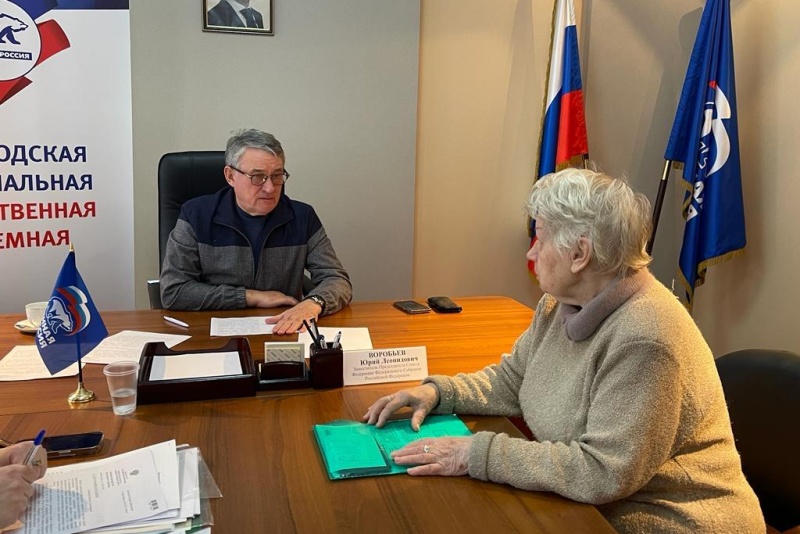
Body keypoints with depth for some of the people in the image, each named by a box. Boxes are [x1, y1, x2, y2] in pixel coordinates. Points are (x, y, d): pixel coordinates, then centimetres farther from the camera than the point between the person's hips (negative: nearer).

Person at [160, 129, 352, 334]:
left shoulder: (303, 217, 2)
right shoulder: (196, 215, -3)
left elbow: (337, 280, -1)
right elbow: (172, 291, -7)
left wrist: (313, 304, -24)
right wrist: (253, 297, -10)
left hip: (284, 334, 1)